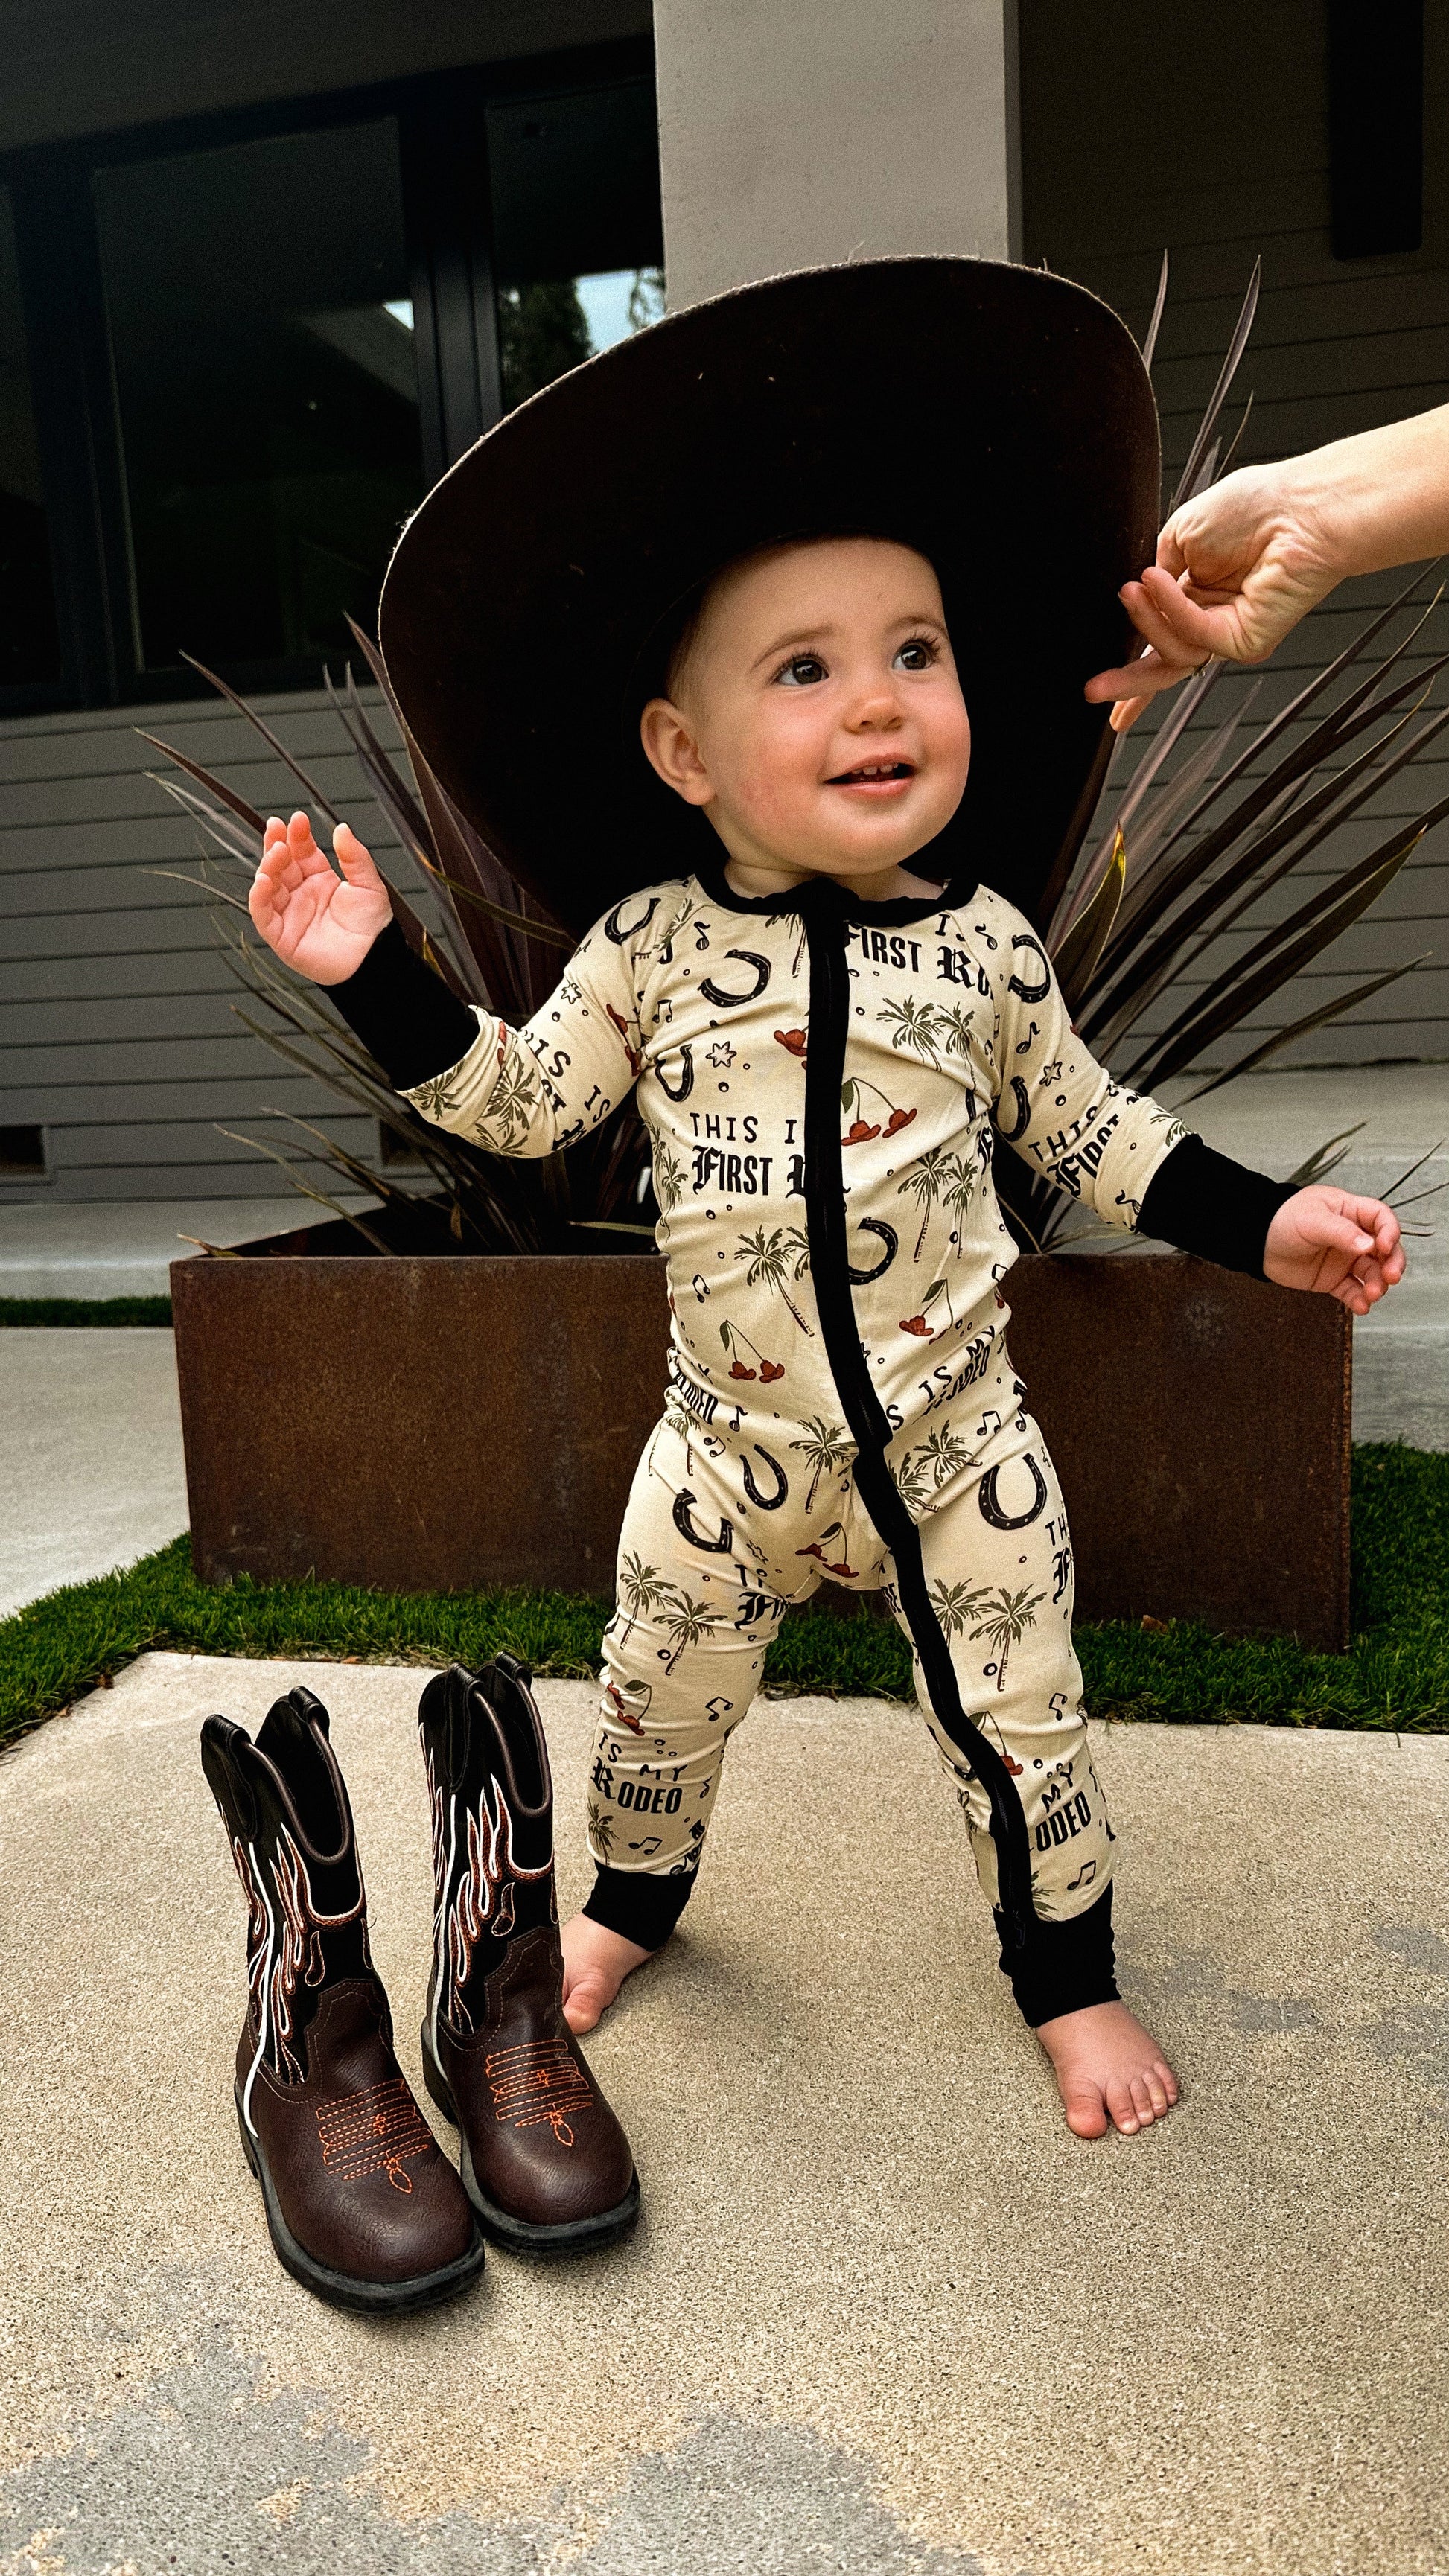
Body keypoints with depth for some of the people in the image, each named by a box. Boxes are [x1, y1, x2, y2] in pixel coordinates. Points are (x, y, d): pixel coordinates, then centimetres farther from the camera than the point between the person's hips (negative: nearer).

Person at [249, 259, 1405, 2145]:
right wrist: (378, 970, -8)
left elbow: (1084, 1127, 6)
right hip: (737, 1437, 1)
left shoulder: (984, 942, -5)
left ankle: (1069, 1977, 36)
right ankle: (631, 1903, 47)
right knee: (660, 1698, 16)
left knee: (1018, 1722, 10)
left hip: (953, 1424, 0)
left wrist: (1261, 1220, -1)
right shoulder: (650, 942, -6)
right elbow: (518, 1104, 0)